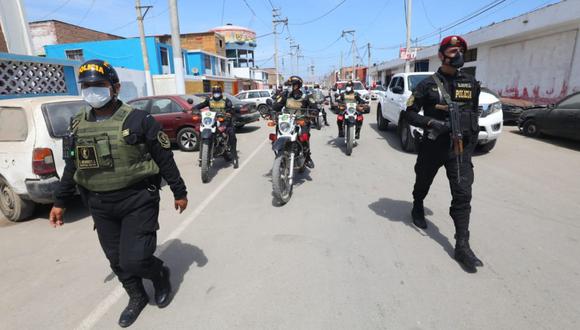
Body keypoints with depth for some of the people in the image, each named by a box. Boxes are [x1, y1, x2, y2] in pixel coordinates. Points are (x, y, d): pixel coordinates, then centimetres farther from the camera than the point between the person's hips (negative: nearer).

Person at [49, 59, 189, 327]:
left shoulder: (138, 120, -10)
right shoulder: (77, 125, 7)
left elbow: (165, 159, -7)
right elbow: (71, 167, 16)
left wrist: (179, 192, -4)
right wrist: (60, 202, 17)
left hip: (138, 200, -6)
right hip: (100, 206, 6)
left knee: (134, 259, -8)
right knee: (117, 260, 15)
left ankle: (161, 274, 26)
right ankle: (137, 297, 39)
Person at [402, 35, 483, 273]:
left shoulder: (471, 84, 8)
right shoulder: (428, 84, -5)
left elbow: (474, 111, 19)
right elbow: (409, 114, -7)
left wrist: (473, 137, 14)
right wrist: (432, 123, -22)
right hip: (433, 145, -2)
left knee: (463, 195, -8)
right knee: (422, 184, 17)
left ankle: (462, 246, -3)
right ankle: (417, 209, 49)